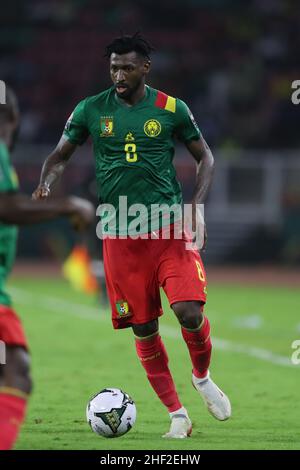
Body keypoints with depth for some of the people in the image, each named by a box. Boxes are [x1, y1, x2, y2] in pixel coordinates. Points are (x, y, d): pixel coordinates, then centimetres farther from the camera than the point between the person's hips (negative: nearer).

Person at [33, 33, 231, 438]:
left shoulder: (172, 109, -1)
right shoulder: (90, 110, 2)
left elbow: (205, 157, 9)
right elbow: (61, 156, 11)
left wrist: (197, 205, -6)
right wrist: (45, 185, -11)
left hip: (170, 227, -1)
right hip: (121, 237, 1)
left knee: (190, 312, -16)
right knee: (144, 329, 3)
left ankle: (202, 378, 16)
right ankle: (176, 414, 17)